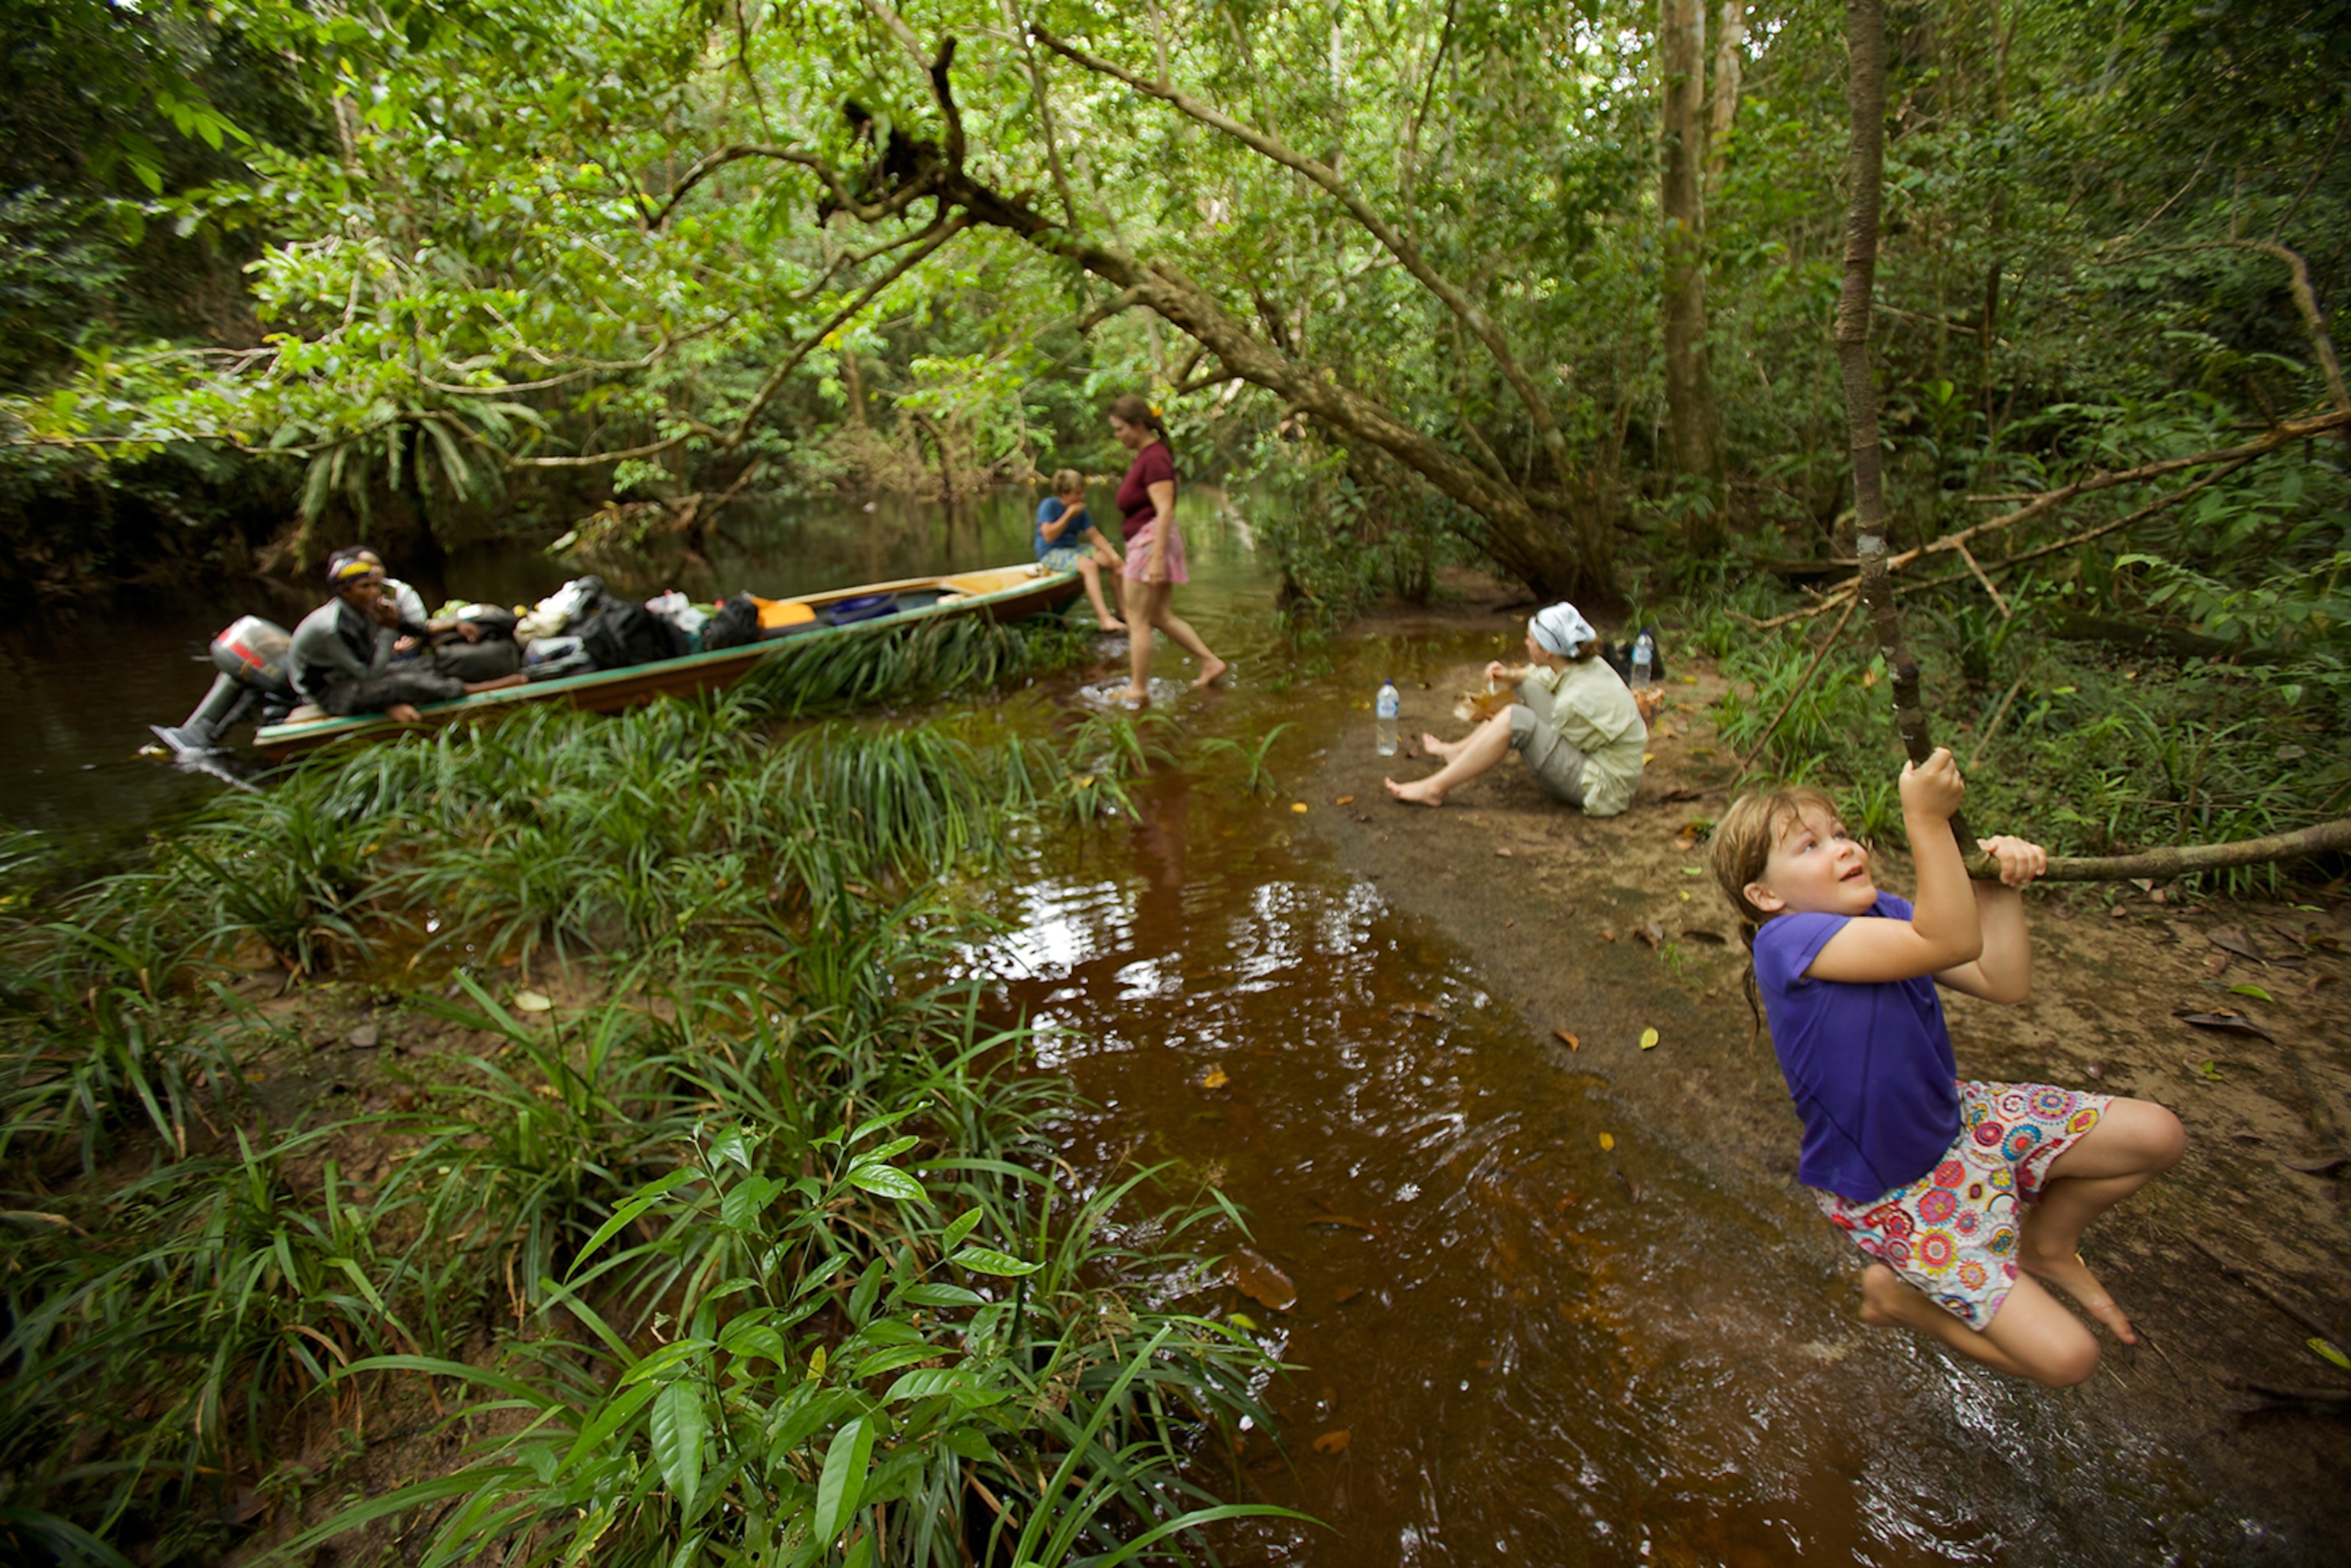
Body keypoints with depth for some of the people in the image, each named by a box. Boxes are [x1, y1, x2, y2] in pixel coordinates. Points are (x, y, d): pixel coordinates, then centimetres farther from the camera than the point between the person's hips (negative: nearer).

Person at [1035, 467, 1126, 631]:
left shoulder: (1079, 510, 7)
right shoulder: (1049, 505, -10)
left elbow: (1094, 535, 2)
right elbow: (1048, 535, -20)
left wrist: (1113, 554, -12)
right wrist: (1069, 515, -18)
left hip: (1074, 548, 8)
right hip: (1051, 554, -7)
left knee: (1115, 561, -8)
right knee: (1089, 565, -34)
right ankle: (1104, 618, -41)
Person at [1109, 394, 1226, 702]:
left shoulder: (1154, 459, -15)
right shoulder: (1146, 455, 14)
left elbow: (1165, 511, -21)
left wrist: (1156, 558, -25)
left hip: (1152, 541, -10)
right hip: (1144, 543, 10)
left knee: (1137, 621, -3)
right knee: (1162, 617, 14)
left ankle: (1138, 689, 4)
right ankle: (1210, 661, 16)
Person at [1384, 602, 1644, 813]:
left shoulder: (1576, 699, -29)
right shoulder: (1588, 663, -3)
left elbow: (1550, 743, -14)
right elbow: (1546, 676, 17)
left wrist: (1504, 722, -4)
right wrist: (1511, 675, -2)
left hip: (1603, 787, -10)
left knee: (1516, 719, -26)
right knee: (1529, 688, 9)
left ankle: (1435, 787, -19)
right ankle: (1458, 750, 19)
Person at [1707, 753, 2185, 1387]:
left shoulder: (1882, 915, -4)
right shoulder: (1785, 940, -32)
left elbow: (2002, 983, -5)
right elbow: (1950, 942, -38)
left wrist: (1999, 890, -16)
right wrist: (1927, 820, -43)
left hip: (1949, 1119, 8)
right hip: (1885, 1192, -8)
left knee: (2156, 1135, 7)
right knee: (2064, 1356, -12)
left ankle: (2044, 1245, 28)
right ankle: (1897, 1292, 16)